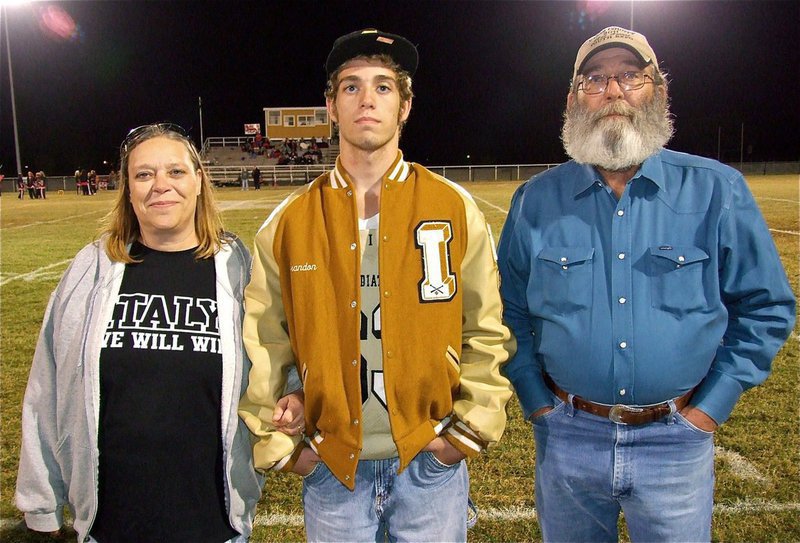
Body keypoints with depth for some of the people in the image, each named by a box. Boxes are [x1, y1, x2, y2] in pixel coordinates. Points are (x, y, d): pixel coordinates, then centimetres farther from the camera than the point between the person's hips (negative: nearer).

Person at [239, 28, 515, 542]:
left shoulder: (454, 208, -3)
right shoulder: (289, 223, -1)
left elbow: (488, 332, 0)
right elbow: (263, 345, 3)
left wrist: (469, 431, -4)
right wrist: (279, 445, 0)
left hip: (431, 462, 0)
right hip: (331, 468, 1)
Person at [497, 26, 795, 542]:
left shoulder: (716, 190, -4)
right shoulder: (536, 200, -1)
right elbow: (510, 309, 7)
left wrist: (711, 406, -3)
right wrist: (536, 399, 0)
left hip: (675, 441, -1)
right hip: (567, 437, 1)